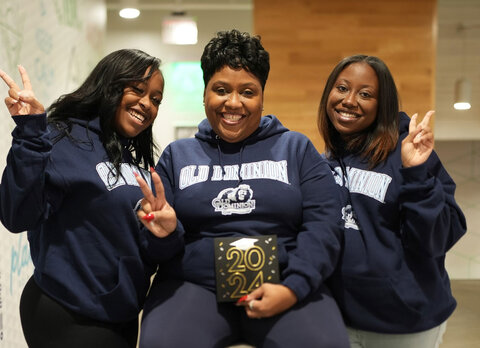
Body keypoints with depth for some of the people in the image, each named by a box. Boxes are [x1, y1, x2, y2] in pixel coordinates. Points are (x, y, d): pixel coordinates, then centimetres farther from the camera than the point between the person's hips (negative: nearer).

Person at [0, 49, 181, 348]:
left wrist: (165, 235, -13)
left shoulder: (135, 162, 8)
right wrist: (30, 135, -31)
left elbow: (144, 252, 7)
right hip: (69, 317, -7)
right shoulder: (65, 139, -13)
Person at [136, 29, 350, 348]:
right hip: (193, 285, 1)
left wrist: (293, 288, -13)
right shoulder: (178, 155, 15)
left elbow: (324, 224, 1)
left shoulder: (297, 149, 11)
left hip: (286, 285, 0)